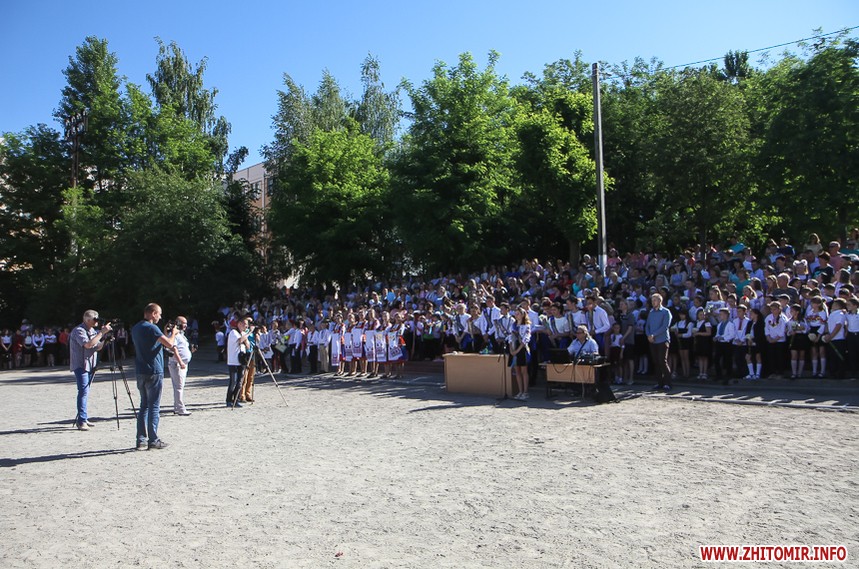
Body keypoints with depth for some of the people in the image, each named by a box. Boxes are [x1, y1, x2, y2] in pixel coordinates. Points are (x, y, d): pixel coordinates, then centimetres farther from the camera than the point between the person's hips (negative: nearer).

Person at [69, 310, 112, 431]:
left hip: (90, 365, 8)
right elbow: (88, 344, -27)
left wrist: (104, 336, 0)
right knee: (83, 391, -14)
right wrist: (101, 332, -24)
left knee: (85, 392, 11)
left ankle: (83, 419, 17)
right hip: (80, 365, -8)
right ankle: (81, 421, -14)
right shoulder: (78, 331, -13)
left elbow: (98, 347, 14)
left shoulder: (92, 330, 14)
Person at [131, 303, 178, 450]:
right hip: (154, 373, -8)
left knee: (144, 406, 12)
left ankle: (141, 440, 12)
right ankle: (153, 440, 1)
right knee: (154, 407, -2)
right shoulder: (151, 328, -14)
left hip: (141, 372, 8)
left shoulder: (135, 328, 13)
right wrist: (173, 334, 0)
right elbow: (169, 344, -20)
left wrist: (168, 335, 17)